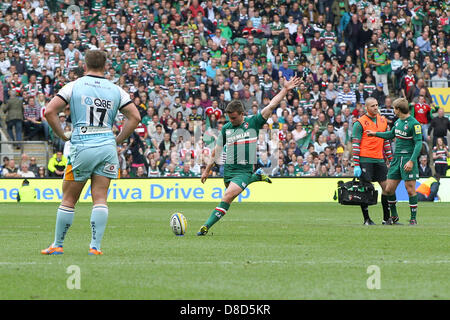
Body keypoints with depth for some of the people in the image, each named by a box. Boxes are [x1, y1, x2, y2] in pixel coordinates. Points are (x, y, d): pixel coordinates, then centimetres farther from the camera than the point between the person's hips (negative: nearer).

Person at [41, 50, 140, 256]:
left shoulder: (74, 86, 1)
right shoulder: (115, 90, 7)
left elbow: (49, 111, -6)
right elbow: (135, 117, 6)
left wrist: (63, 136, 4)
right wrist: (117, 140, 11)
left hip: (82, 146, -2)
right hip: (107, 147, 2)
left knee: (68, 199, 6)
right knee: (100, 199, 2)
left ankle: (57, 245, 12)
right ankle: (95, 246, -6)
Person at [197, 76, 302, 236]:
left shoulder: (253, 123, -4)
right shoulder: (226, 128, 6)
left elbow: (271, 106, -6)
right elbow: (217, 150, 15)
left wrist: (285, 89, -12)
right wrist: (207, 170, 17)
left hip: (245, 170, -5)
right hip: (228, 169, 5)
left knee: (228, 196, -21)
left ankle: (207, 226, -22)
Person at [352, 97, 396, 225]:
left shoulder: (383, 121, 12)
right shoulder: (360, 123, -5)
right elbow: (355, 144, -8)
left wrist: (391, 160, 15)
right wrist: (356, 165, -13)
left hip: (379, 159, 5)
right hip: (365, 160, -5)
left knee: (386, 186, 3)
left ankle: (387, 218, 11)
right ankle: (366, 219, 5)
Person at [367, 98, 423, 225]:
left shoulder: (414, 124, -13)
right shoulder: (398, 122, 12)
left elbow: (418, 143, -16)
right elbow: (391, 134, 30)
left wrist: (412, 161, -23)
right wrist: (375, 134, 34)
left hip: (408, 159, -8)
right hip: (396, 158, 8)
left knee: (410, 189, -6)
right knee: (389, 189, 6)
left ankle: (413, 218, 4)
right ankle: (394, 216, 22)